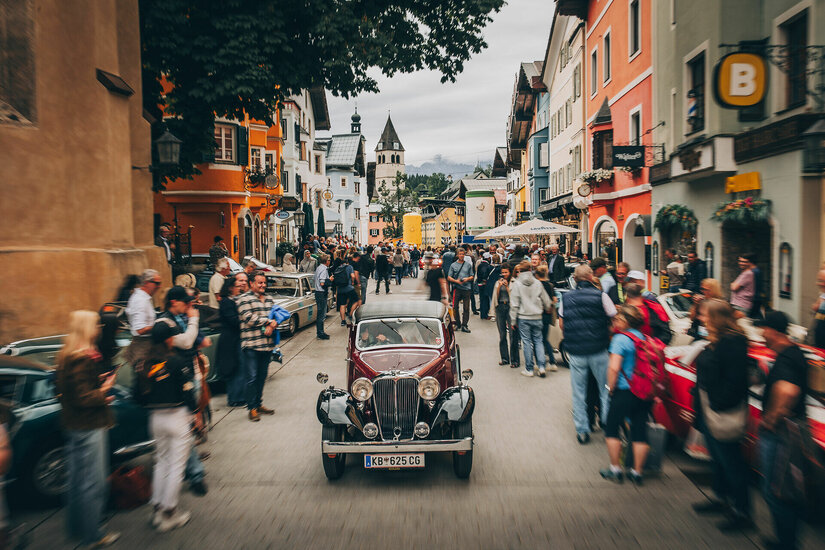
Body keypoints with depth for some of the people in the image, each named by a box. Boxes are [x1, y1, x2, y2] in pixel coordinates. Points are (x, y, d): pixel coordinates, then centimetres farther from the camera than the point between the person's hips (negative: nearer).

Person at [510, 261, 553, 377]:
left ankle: (529, 369, 9)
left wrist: (513, 320, 0)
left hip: (523, 318, -2)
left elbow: (514, 304, -7)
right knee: (538, 341, 10)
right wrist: (547, 309, 31)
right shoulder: (537, 283, 1)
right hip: (537, 317, 2)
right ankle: (541, 367, 3)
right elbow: (546, 301, 10)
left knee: (527, 342, 4)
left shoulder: (516, 284, -7)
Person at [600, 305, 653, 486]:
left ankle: (615, 469, 12)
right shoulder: (644, 338, 8)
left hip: (625, 391, -7)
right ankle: (637, 472, 17)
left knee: (611, 429, 8)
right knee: (639, 432, 11)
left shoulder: (621, 338, -13)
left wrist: (611, 389, -7)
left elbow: (614, 368, -20)